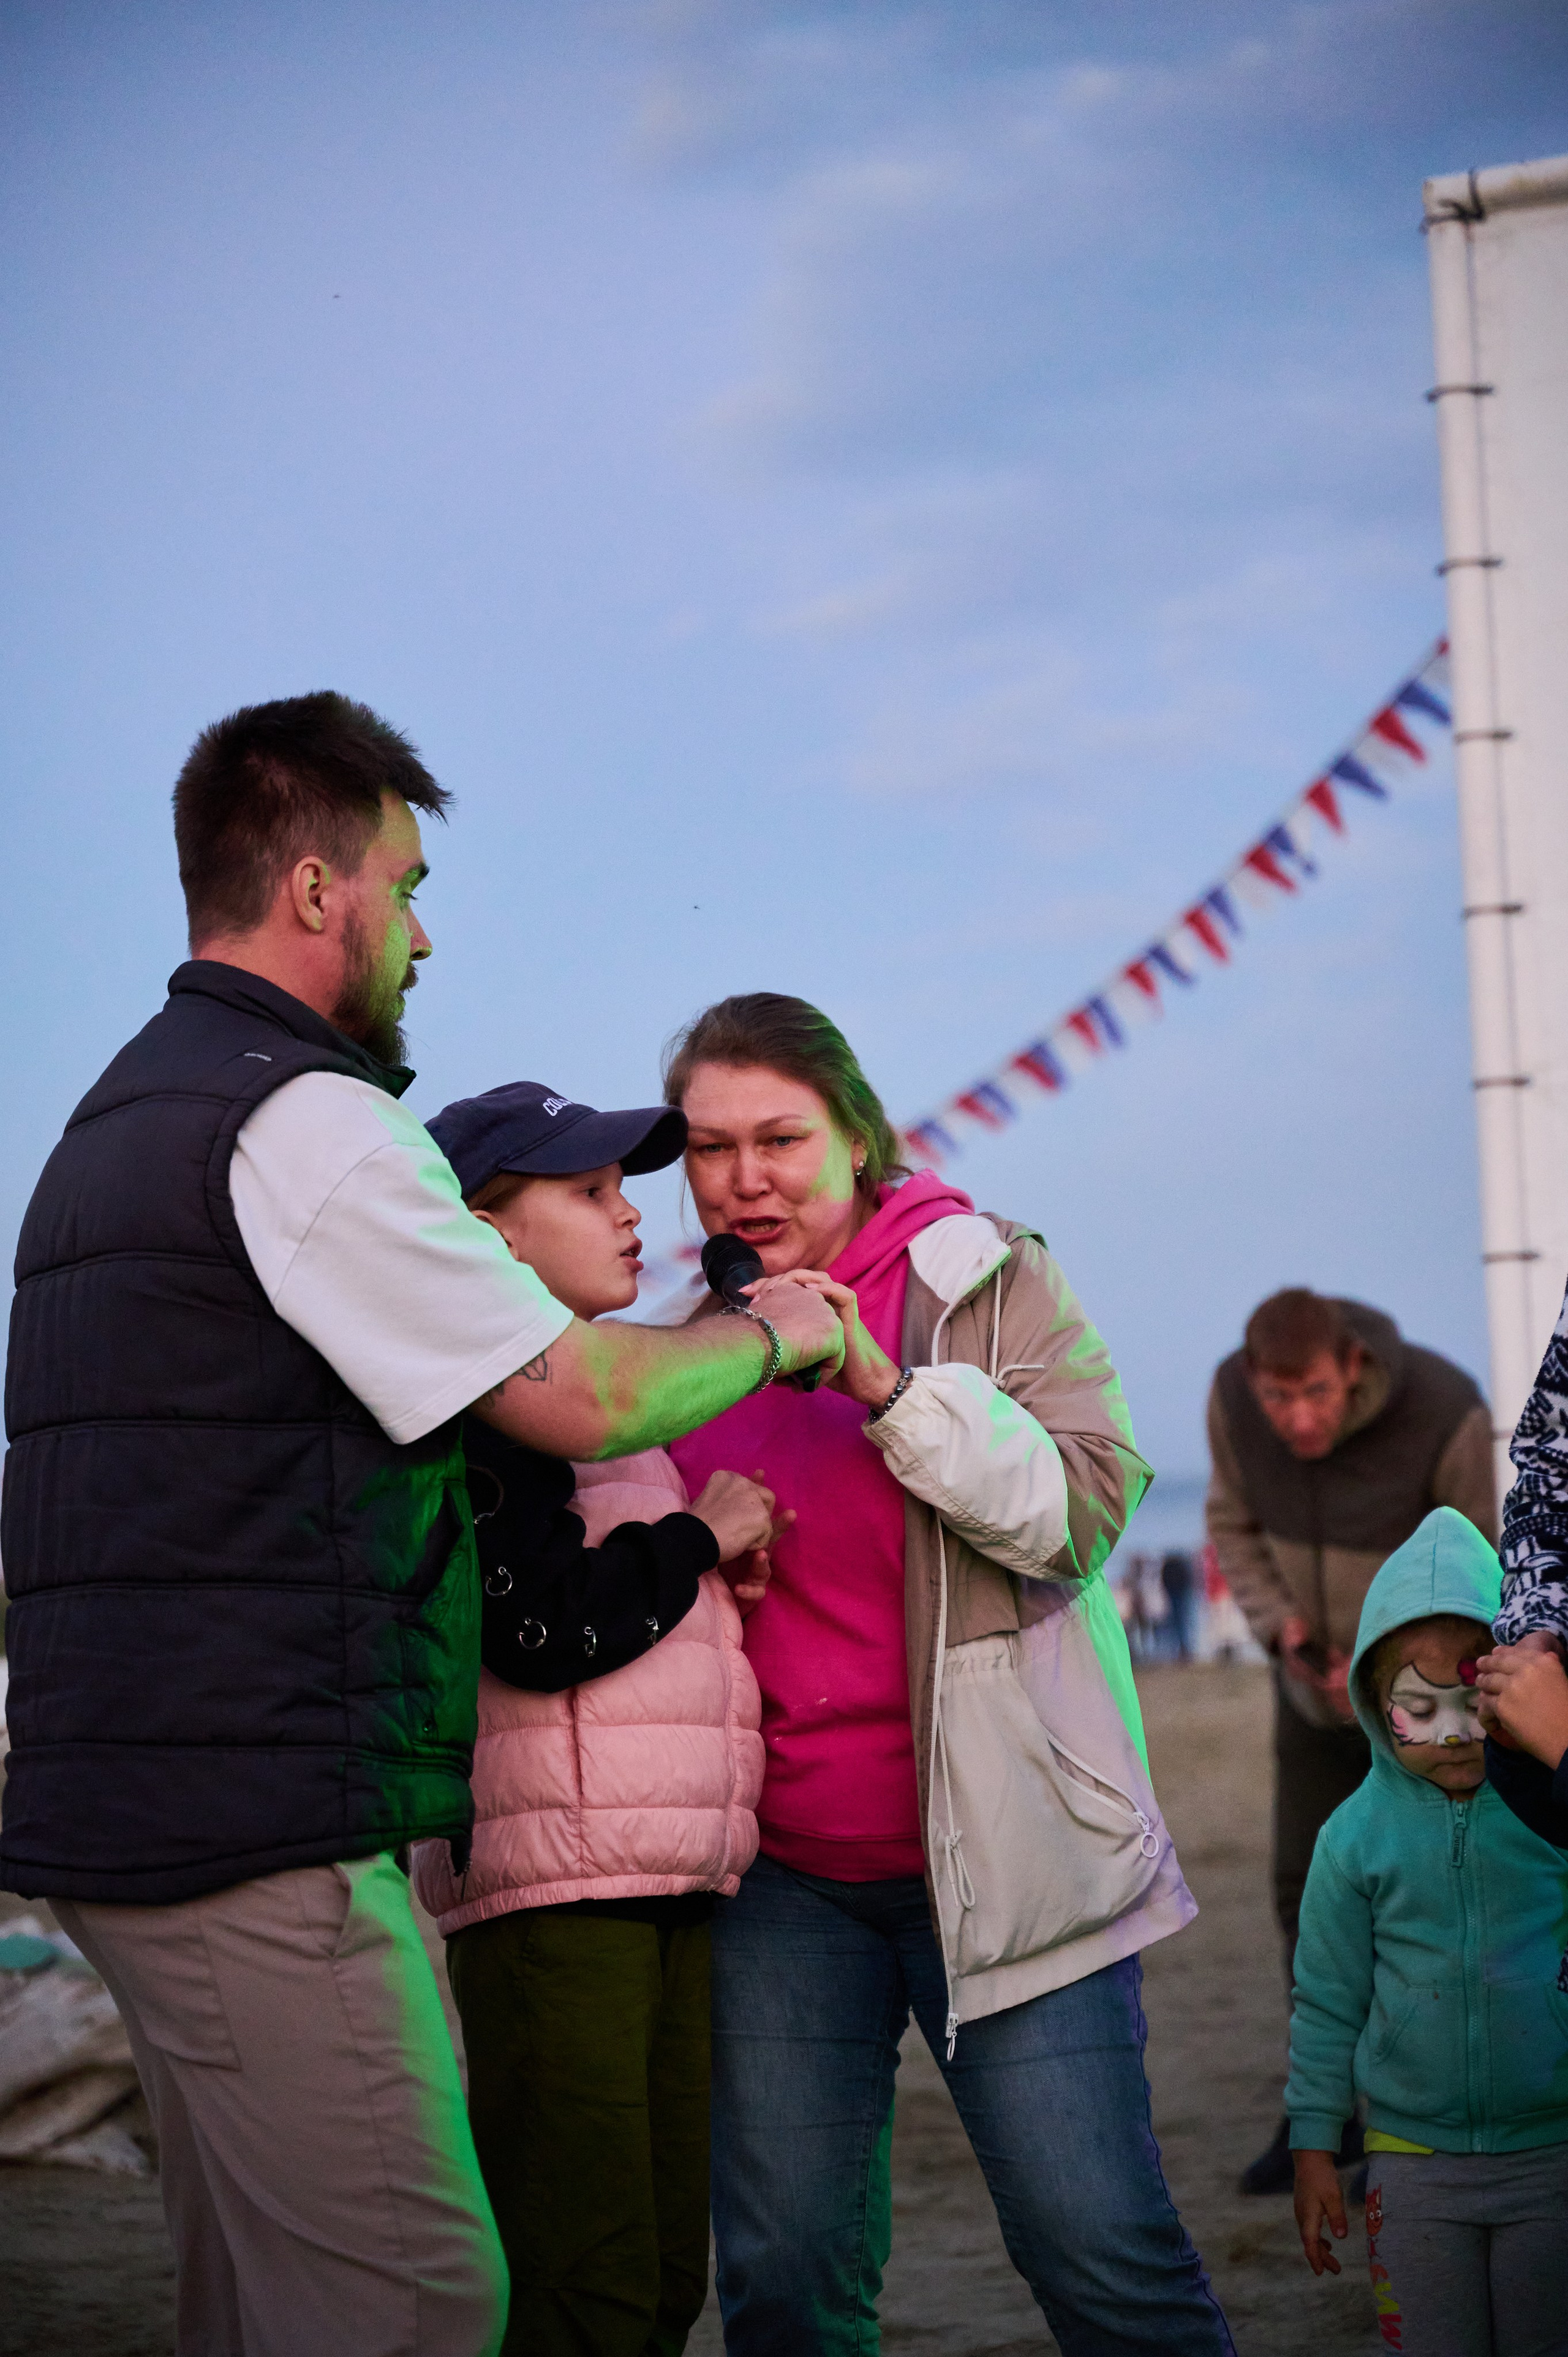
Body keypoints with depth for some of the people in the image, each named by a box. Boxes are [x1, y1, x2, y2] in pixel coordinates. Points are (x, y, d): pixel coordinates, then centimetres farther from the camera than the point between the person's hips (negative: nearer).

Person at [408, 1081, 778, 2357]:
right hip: (553, 1888, -9)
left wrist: (730, 1572, 13)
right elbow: (541, 1629, -18)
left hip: (677, 1888, 9)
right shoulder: (482, 1405, -7)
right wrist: (699, 1540, -4)